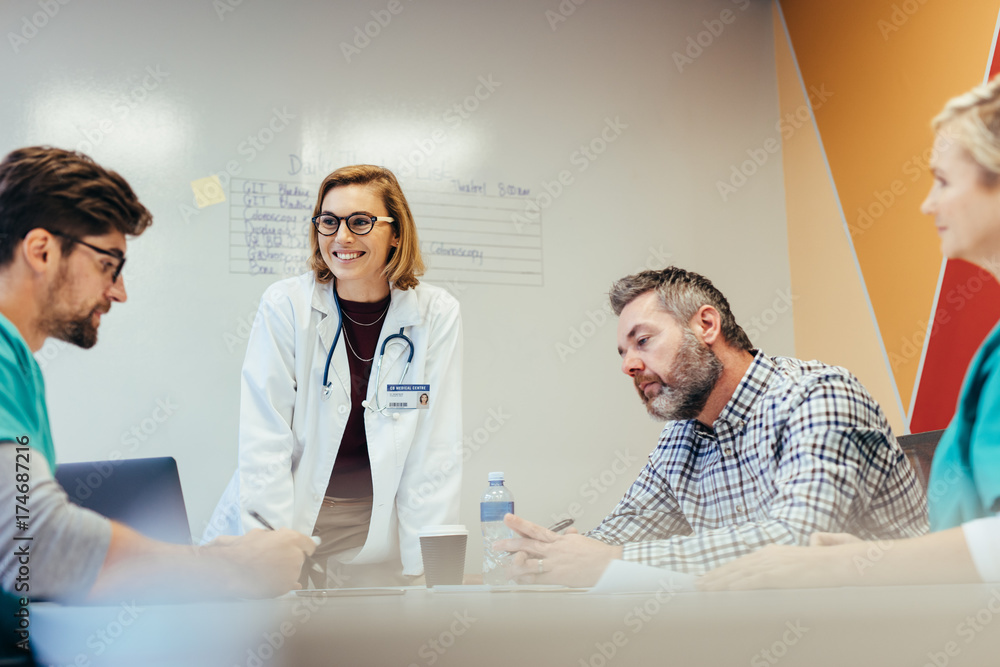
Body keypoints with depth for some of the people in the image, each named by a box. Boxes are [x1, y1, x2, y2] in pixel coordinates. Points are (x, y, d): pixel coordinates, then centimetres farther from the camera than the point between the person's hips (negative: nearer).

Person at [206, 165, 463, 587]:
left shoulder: (437, 315, -6)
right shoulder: (285, 305, -8)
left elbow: (437, 453, -4)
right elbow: (263, 441, -10)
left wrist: (429, 567, -8)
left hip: (375, 534, 1)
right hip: (289, 516, 0)